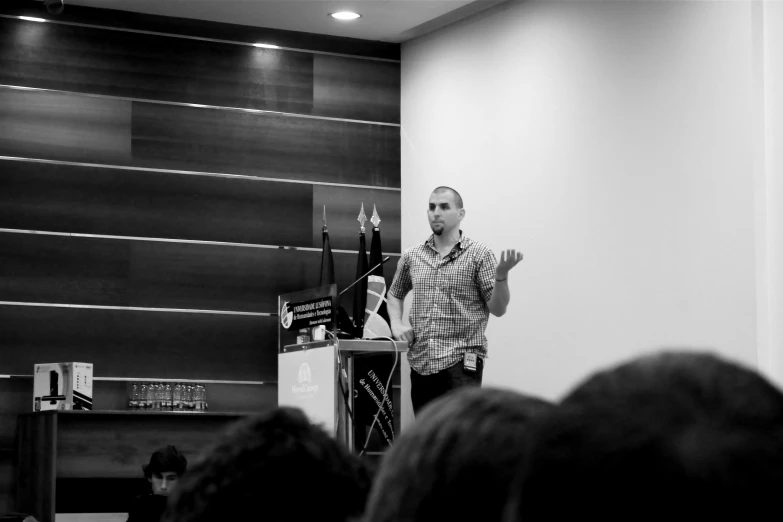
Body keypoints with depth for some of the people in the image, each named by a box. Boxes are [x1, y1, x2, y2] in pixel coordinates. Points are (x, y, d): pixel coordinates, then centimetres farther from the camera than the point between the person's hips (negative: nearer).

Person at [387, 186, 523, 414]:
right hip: (420, 363, 4)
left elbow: (498, 309, -4)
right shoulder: (412, 256, 10)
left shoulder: (478, 254, 0)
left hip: (461, 363, -4)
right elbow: (394, 294, 27)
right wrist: (396, 324, 9)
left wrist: (501, 275, -21)